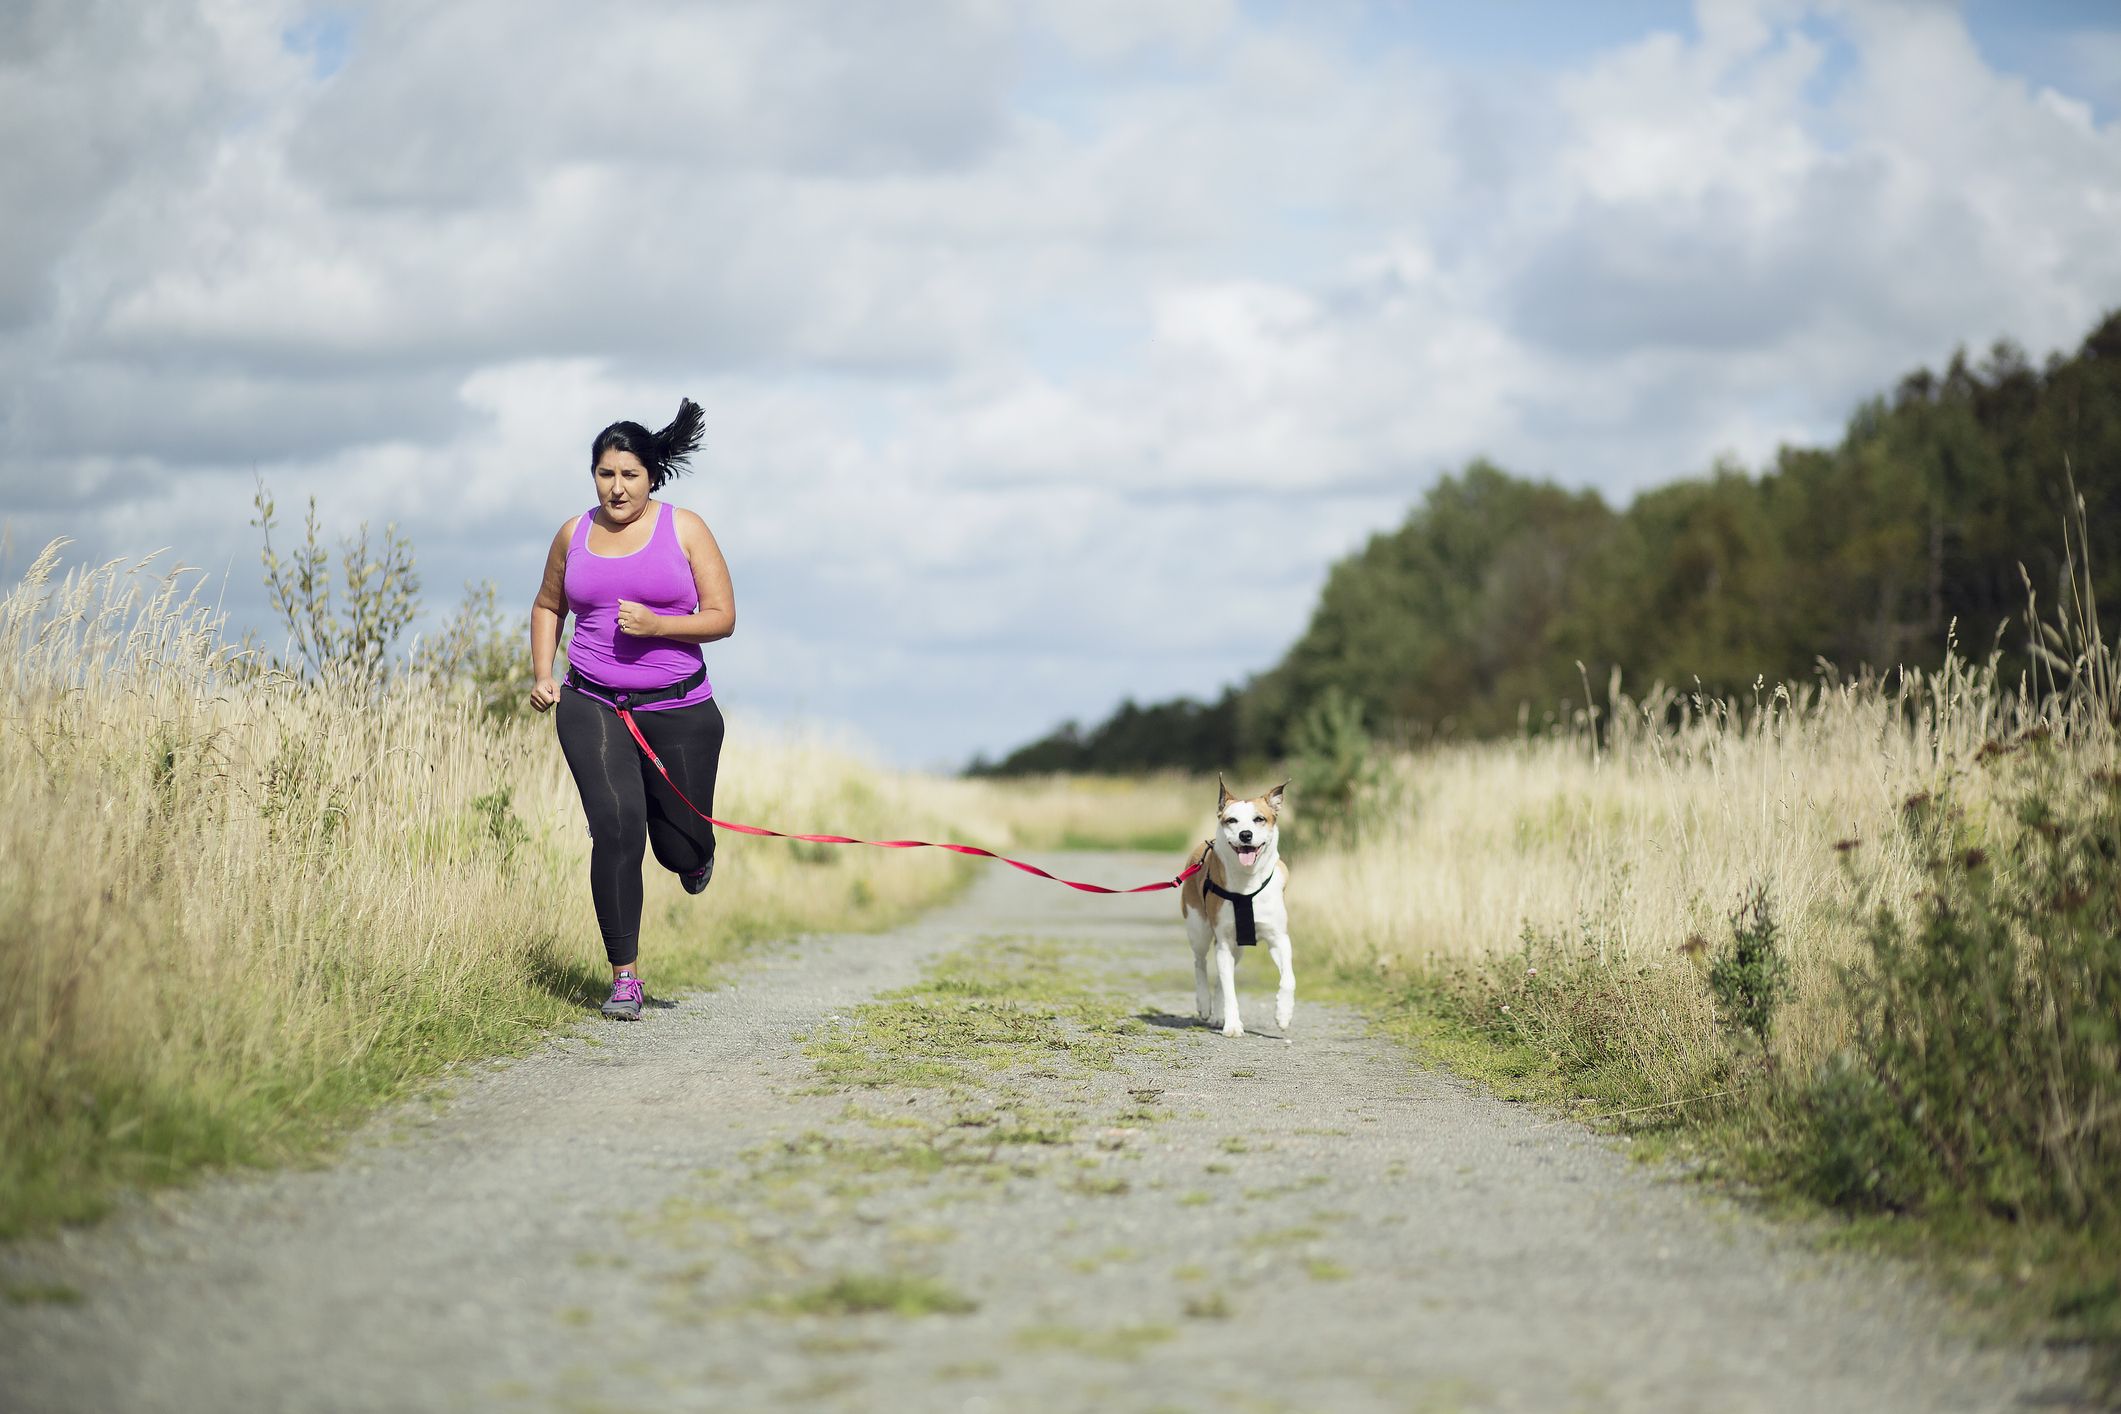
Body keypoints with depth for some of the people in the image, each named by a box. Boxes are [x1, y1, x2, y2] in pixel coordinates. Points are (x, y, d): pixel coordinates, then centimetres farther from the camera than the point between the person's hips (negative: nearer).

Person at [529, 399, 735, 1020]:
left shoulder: (685, 530, 0)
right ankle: (624, 975, -10)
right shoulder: (575, 536, 7)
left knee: (680, 848, 5)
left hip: (678, 708, -1)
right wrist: (542, 676, 9)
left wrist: (657, 625, -19)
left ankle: (696, 853, 47)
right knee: (616, 827, -18)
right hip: (592, 706, 1)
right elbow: (547, 606, 24)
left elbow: (722, 618, -2)